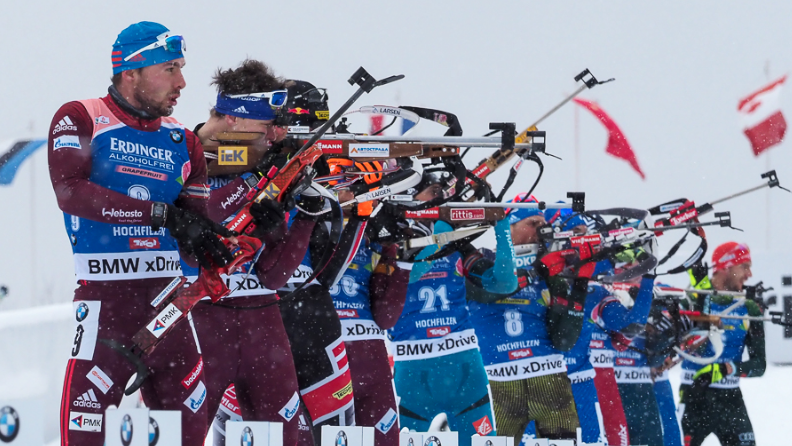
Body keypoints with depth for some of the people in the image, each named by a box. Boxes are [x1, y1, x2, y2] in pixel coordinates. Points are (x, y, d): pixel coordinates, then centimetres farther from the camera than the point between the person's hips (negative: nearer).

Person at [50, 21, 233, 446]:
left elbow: (194, 232, 14)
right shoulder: (80, 120, 0)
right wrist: (163, 213, -20)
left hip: (166, 292, 5)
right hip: (103, 294, -5)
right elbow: (70, 192, -17)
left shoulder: (181, 140, 14)